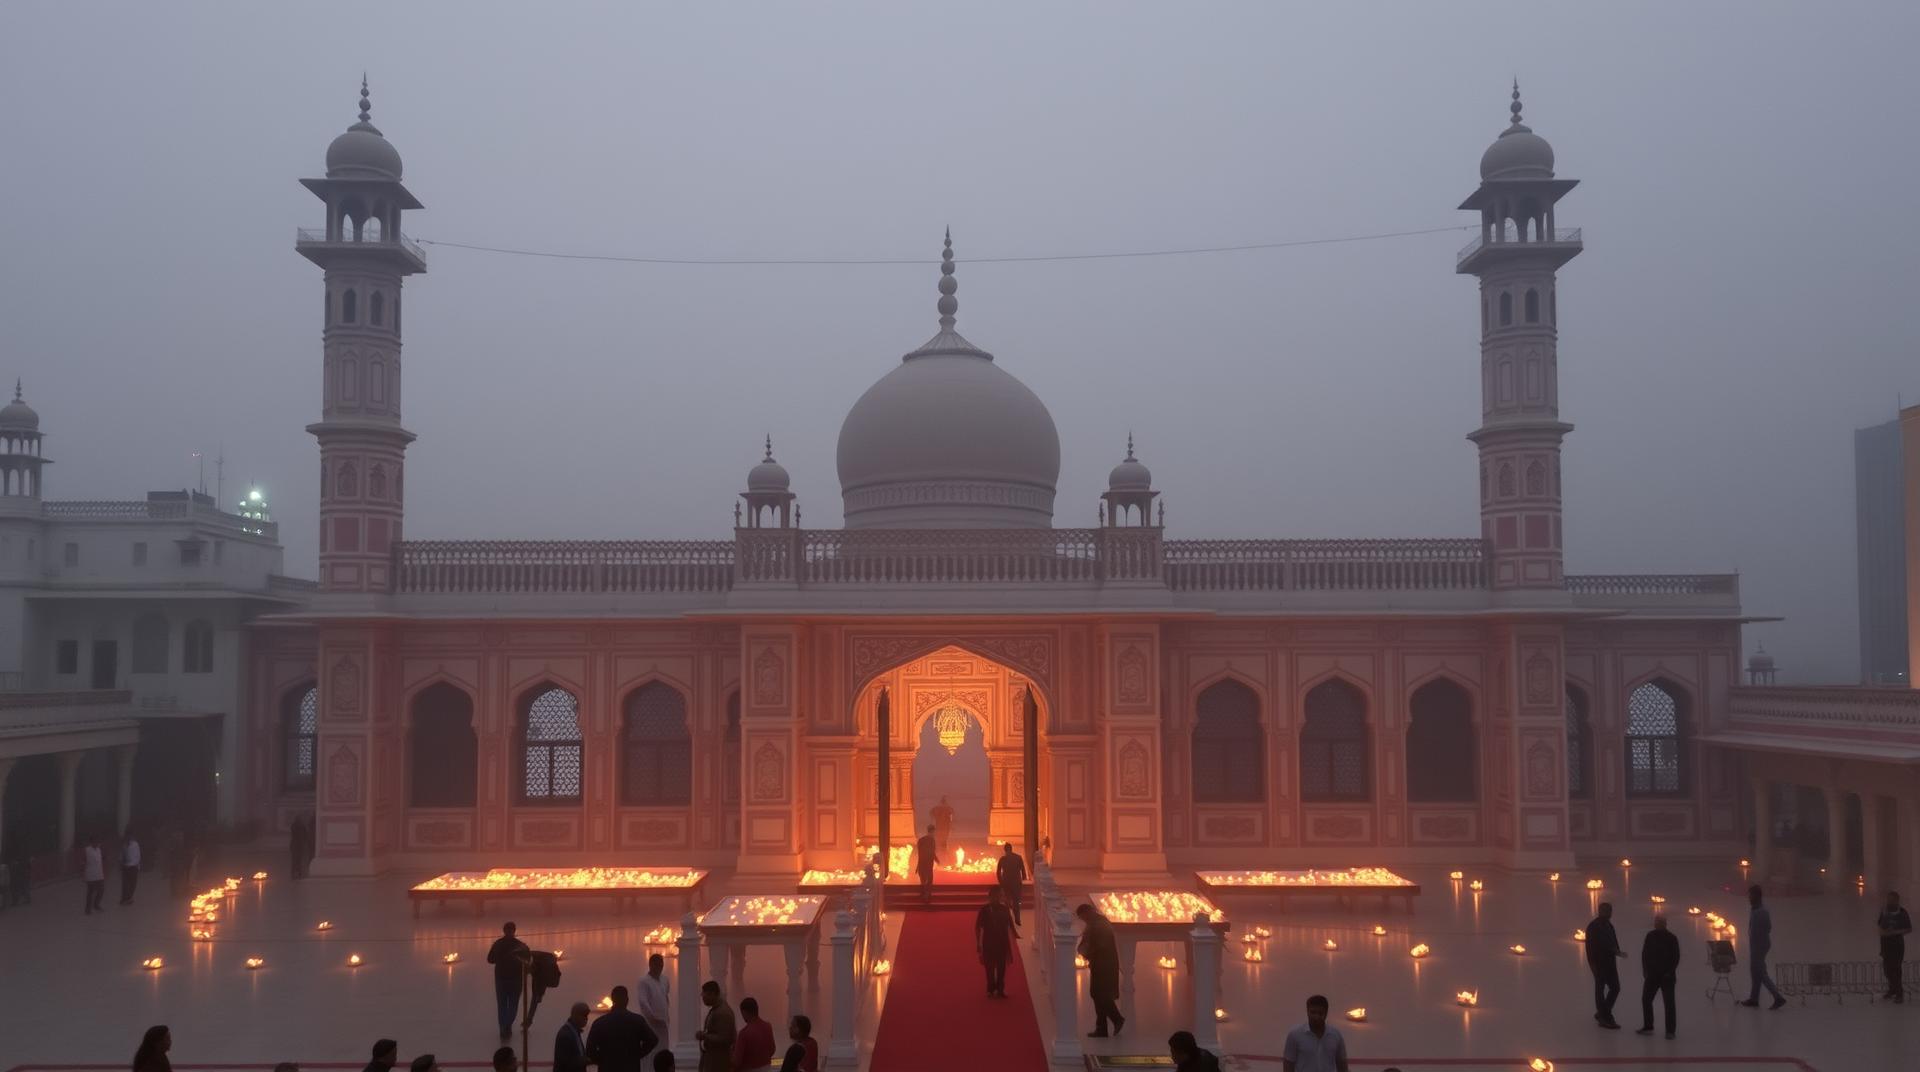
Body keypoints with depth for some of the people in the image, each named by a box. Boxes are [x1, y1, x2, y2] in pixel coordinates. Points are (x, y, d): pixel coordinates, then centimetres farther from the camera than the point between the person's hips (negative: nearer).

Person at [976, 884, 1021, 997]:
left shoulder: (1004, 909, -1)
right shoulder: (984, 909, -8)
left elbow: (1010, 924, 9)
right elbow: (978, 927, -5)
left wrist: (1014, 934, -6)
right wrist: (978, 943, -7)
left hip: (1002, 942, 2)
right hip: (988, 942, -2)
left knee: (1001, 967, 6)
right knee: (990, 967, 3)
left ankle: (1000, 989, 17)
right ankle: (991, 990, 14)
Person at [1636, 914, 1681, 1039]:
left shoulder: (1671, 938, -8)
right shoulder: (1650, 936, 4)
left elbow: (1676, 957, -8)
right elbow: (1644, 953, 8)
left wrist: (1670, 972, -14)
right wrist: (1645, 970, 1)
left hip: (1666, 975, -5)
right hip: (1652, 974, 5)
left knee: (1669, 1003, -3)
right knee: (1646, 999, 6)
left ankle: (1670, 1031, 3)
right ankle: (1648, 1027, 17)